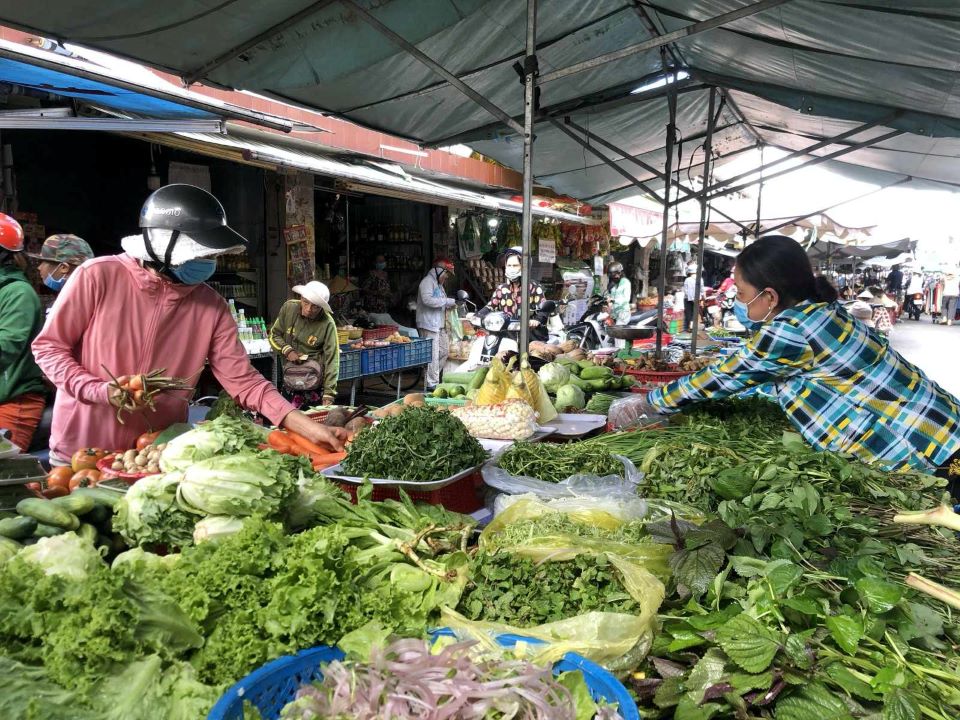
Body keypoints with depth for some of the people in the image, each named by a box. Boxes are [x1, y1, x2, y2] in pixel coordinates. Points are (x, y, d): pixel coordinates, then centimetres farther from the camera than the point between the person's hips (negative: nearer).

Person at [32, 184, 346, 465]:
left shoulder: (211, 305, -5)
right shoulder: (98, 277, -13)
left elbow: (242, 379, -8)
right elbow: (48, 346, -4)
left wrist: (306, 425, -19)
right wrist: (99, 391, -21)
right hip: (82, 453, -2)